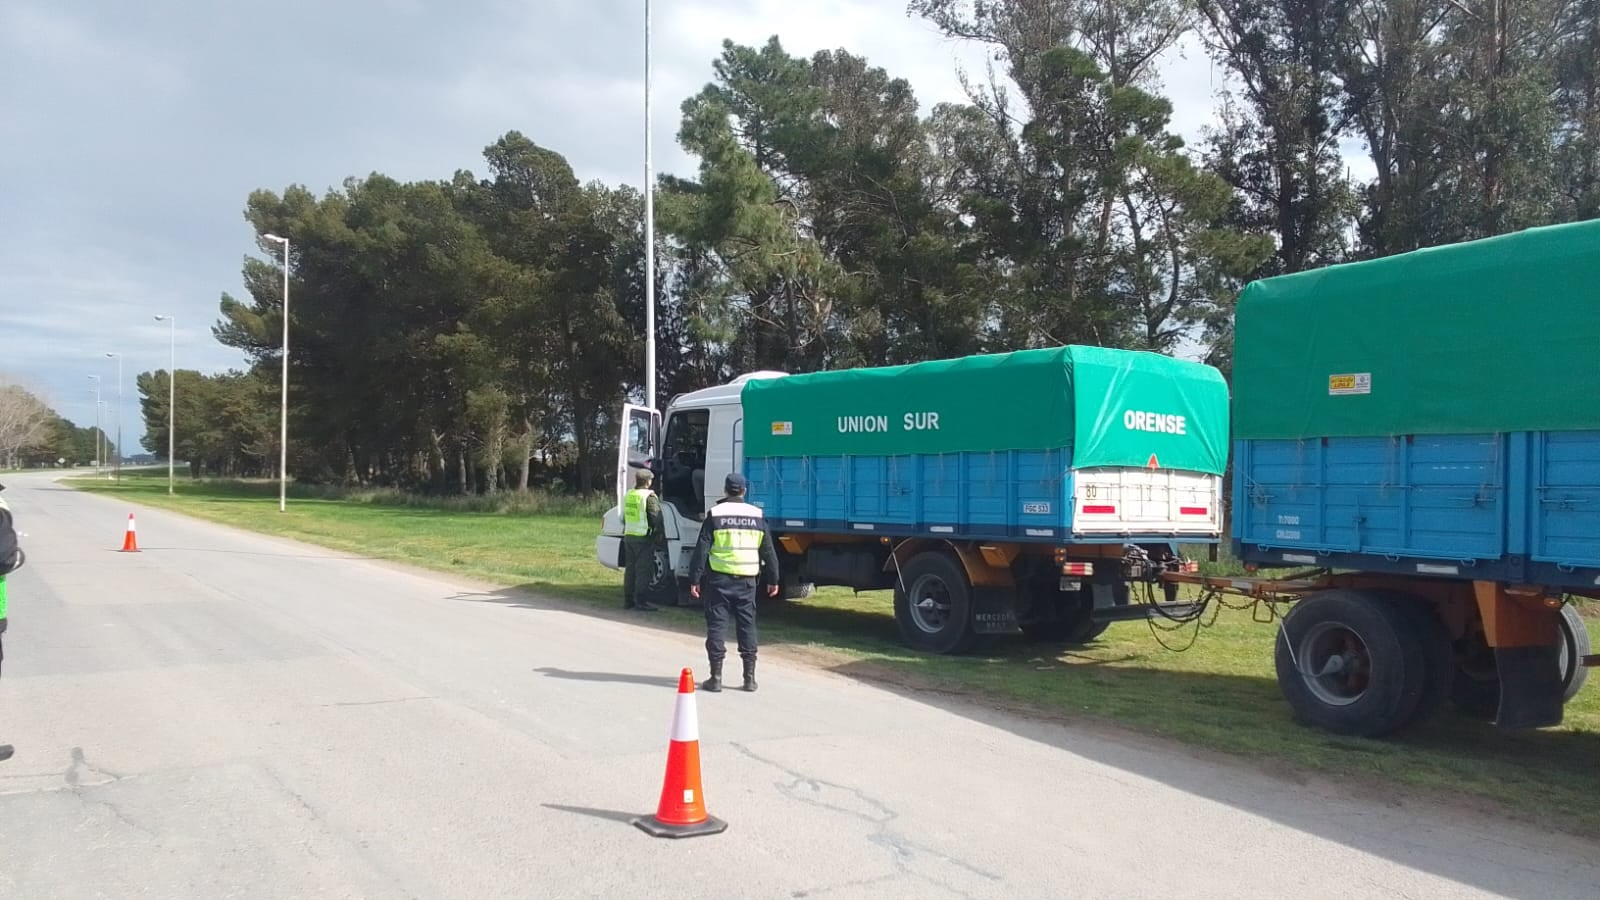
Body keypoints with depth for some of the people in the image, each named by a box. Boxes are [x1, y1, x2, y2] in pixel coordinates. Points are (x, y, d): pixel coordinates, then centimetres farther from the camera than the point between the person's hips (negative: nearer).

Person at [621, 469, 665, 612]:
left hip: (628, 536, 8)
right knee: (644, 570, -4)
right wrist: (661, 538, -8)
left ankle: (628, 600, 17)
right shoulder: (649, 497, -13)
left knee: (630, 568, 13)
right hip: (643, 538, -8)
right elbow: (656, 519, -15)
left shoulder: (628, 495, 12)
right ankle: (641, 601, -5)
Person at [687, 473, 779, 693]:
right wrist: (773, 579, 18)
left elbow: (701, 550, -5)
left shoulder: (715, 514, -2)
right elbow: (768, 551, 10)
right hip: (747, 580, 2)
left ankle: (716, 676, 4)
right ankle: (750, 677, 11)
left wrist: (694, 579, -1)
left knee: (716, 625, 4)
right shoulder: (757, 516, 6)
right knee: (747, 626, 10)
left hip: (719, 579, -2)